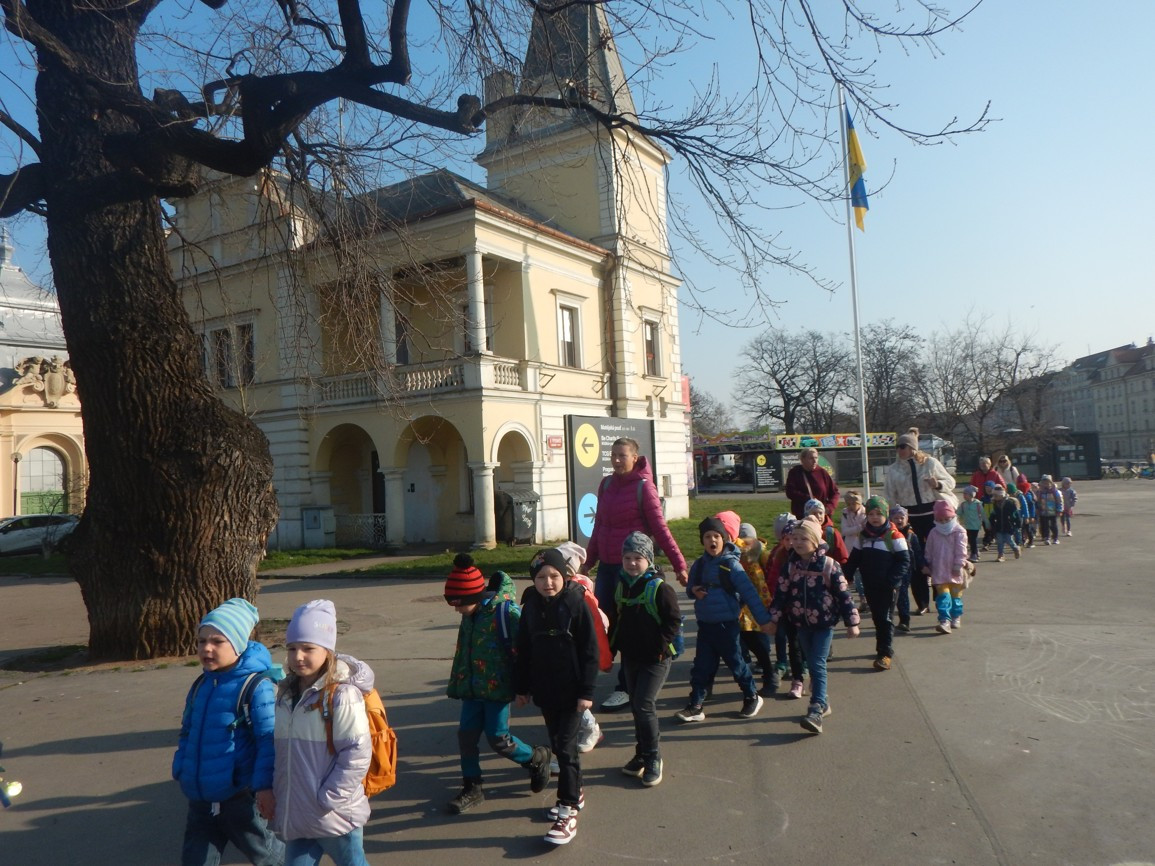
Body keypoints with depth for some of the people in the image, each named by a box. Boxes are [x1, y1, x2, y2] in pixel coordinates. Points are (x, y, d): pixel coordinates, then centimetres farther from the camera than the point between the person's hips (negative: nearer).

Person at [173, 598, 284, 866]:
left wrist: (265, 785, -21)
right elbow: (187, 732, 18)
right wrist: (182, 769, 11)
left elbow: (269, 740, -19)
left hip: (240, 796, -7)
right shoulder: (200, 686, 5)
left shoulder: (256, 686, -18)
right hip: (200, 799, 7)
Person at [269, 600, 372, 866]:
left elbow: (357, 754, -19)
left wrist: (328, 799, -18)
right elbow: (282, 751, 14)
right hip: (296, 814, 6)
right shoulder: (286, 693, 5)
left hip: (335, 814, -6)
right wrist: (278, 795, 9)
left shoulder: (342, 695, -18)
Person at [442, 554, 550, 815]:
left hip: (498, 688, -7)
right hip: (472, 689, 7)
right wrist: (456, 686, 21)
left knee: (498, 738, -4)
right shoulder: (470, 616, 6)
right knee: (466, 734, 5)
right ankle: (472, 789, 22)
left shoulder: (505, 612, -20)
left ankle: (537, 758, 23)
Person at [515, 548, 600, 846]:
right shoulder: (531, 606, 1)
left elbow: (590, 650, -11)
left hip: (571, 690, -5)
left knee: (566, 746, -4)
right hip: (544, 690, 5)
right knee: (557, 743, 15)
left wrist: (586, 691, -12)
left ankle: (569, 812, 4)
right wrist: (522, 687, 11)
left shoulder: (576, 603, -12)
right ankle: (574, 792, 33)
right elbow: (523, 649, 9)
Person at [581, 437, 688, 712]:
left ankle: (626, 688, 15)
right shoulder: (607, 484, 7)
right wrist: (589, 560, 20)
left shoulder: (643, 486, -10)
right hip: (606, 565, 6)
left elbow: (659, 528, -11)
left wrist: (678, 564, -15)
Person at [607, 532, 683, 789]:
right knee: (637, 707, 14)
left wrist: (660, 647, -19)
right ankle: (642, 755, 28)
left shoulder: (659, 588, -14)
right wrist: (611, 648, 12)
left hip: (656, 659, -6)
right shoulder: (621, 587, 6)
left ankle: (653, 758, 5)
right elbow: (615, 620, 15)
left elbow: (674, 621, -13)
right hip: (630, 657, 6)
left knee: (644, 706, -10)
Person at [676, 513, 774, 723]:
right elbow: (690, 587, 15)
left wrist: (764, 619, -14)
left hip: (726, 624, -4)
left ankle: (752, 697, 30)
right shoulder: (700, 564, 3)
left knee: (734, 661, 9)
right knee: (702, 666, 6)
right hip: (704, 624, 4)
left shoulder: (731, 564, -11)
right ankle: (695, 706, 12)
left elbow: (749, 593, -12)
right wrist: (693, 591, -9)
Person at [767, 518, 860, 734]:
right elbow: (781, 593, 4)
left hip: (824, 623, -4)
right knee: (812, 664, 13)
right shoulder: (790, 566, -1)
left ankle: (816, 710, -11)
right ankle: (823, 701, 28)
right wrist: (774, 619, 5)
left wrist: (852, 622, -5)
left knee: (817, 665, -10)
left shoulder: (829, 565, -11)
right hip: (802, 623, 4)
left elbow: (844, 595, -6)